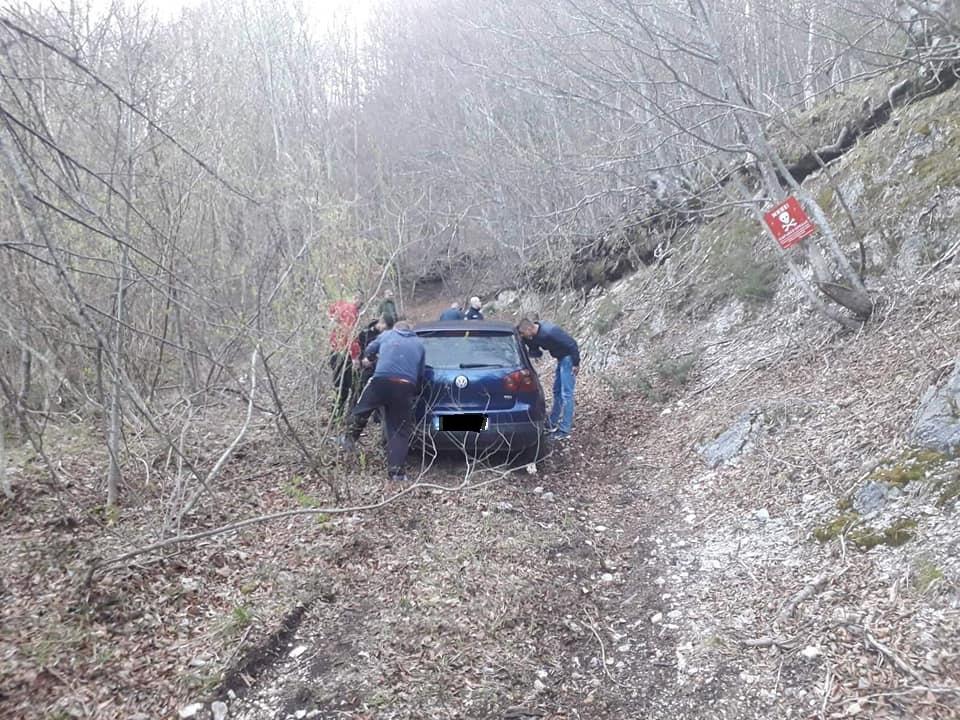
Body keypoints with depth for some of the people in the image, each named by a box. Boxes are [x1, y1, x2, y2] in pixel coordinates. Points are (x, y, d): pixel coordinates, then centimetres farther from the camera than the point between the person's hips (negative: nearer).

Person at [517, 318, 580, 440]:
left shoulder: (549, 332, -30)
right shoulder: (534, 336, -3)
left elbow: (572, 345, -25)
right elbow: (536, 352, 10)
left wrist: (576, 363, -19)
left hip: (569, 357, -10)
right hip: (561, 358, 10)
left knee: (566, 393, -9)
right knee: (557, 391, 17)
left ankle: (565, 430, -8)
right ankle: (553, 422, 29)